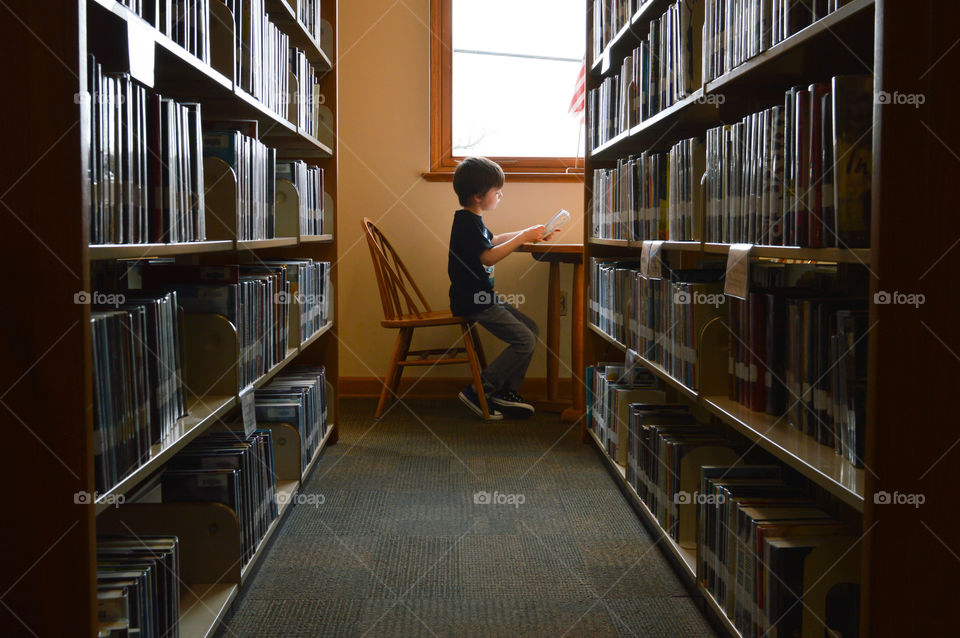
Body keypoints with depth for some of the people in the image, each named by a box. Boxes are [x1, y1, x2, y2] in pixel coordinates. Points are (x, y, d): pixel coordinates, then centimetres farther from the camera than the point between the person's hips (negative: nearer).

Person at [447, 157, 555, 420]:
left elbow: (493, 240, 34)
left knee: (531, 329, 12)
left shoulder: (473, 220, 16)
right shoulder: (465, 222, -17)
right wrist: (524, 237, -22)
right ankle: (477, 391, -8)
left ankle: (507, 392, 12)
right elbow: (489, 256, -27)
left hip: (485, 298, 11)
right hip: (474, 302, -11)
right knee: (524, 341, -13)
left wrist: (529, 233, 26)